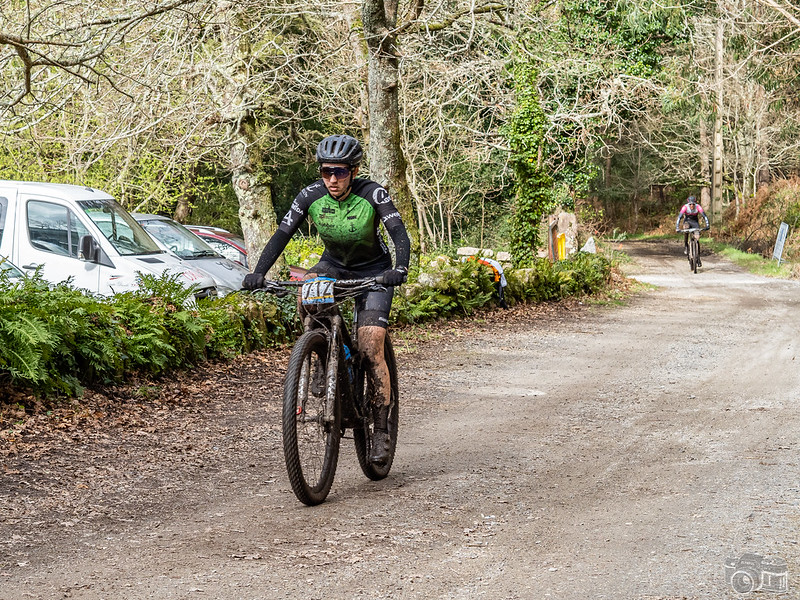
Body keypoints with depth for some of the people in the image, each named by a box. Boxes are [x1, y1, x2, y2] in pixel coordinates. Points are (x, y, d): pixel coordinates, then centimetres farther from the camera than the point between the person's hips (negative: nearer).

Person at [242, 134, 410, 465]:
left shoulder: (372, 194, -26)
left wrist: (399, 269, -52)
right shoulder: (311, 195, -18)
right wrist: (258, 272, -35)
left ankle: (381, 432, -5)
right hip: (334, 264, 3)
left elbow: (399, 234, -33)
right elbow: (283, 233, -20)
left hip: (373, 270, -3)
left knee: (370, 349, -15)